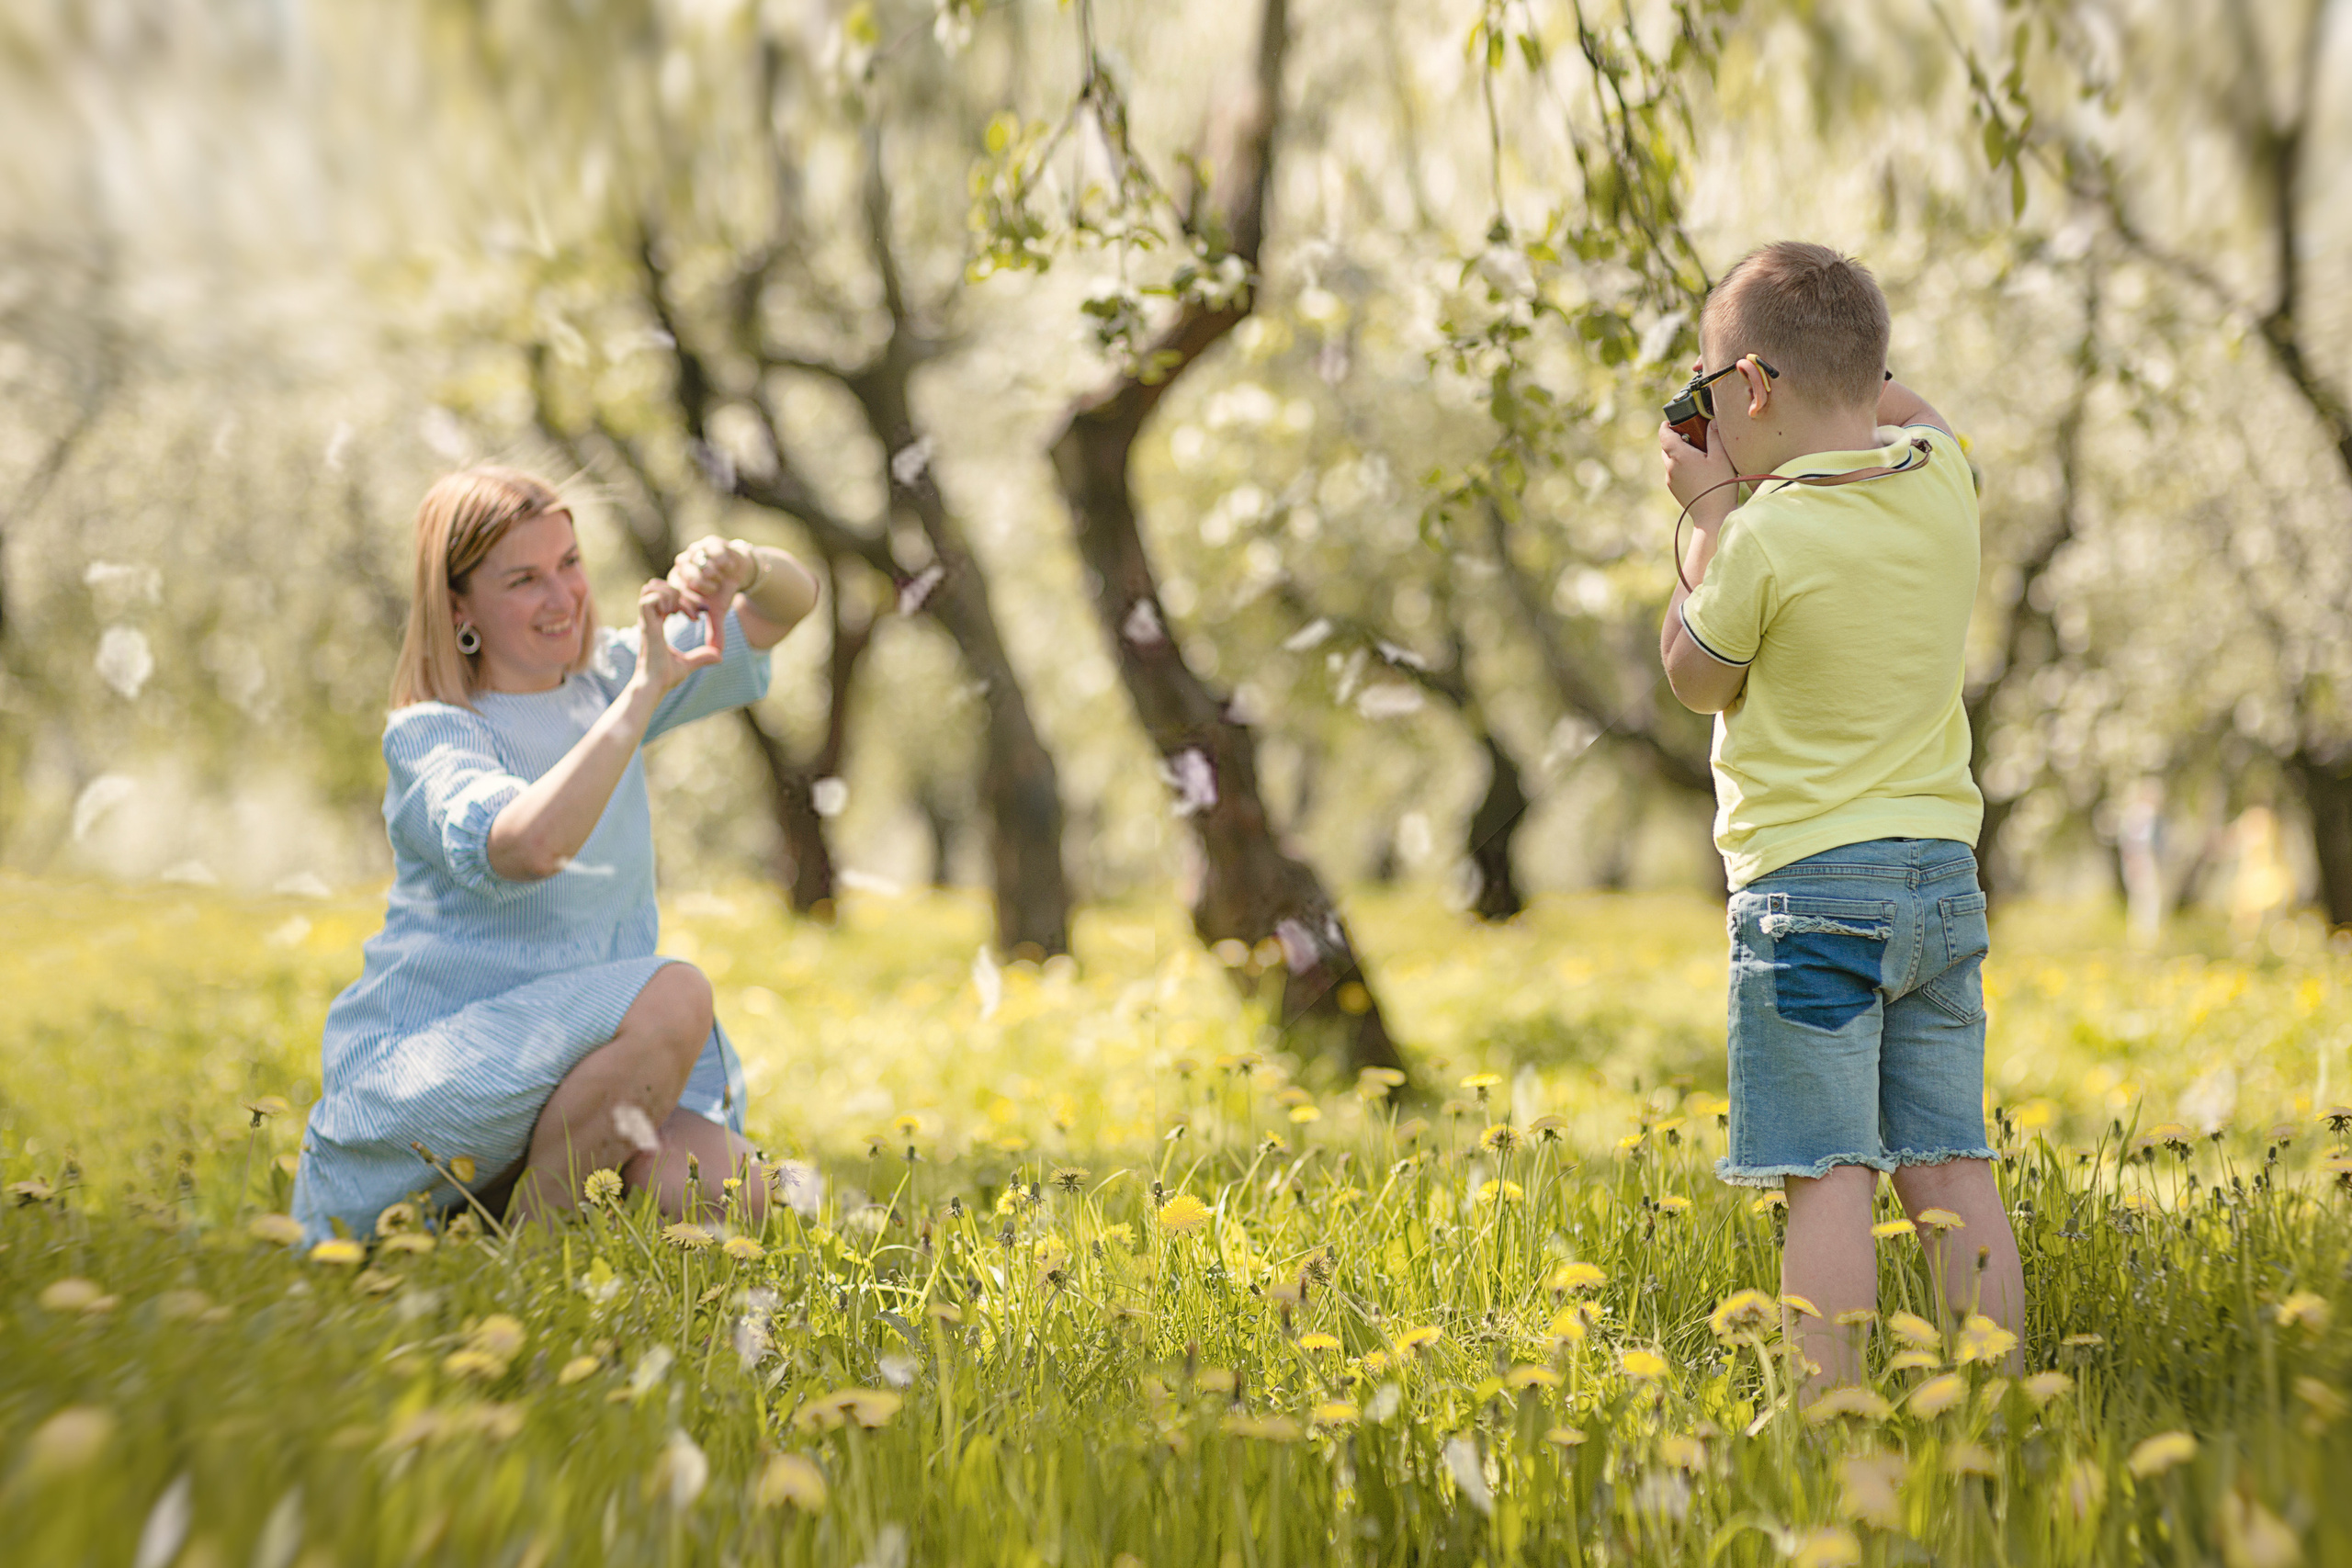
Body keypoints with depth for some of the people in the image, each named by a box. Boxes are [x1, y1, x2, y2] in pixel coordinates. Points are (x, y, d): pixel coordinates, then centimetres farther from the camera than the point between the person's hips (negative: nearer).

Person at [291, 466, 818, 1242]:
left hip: (573, 1055, 6)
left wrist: (741, 566, -15)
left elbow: (791, 604, 9)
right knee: (673, 995, -29)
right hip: (418, 1079, -6)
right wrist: (646, 692, -32)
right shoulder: (428, 737, -12)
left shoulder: (601, 685, 7)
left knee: (724, 1195, -20)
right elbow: (529, 846, -35)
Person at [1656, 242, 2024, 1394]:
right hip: (1942, 875, 6)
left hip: (1809, 884, -6)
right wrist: (1846, 379, 16)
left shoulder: (1766, 537, -17)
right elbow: (1914, 413, 29)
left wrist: (1709, 505, 5)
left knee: (1827, 1177, -5)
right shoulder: (1943, 480, 3)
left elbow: (1694, 676, 1)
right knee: (1950, 1169, 9)